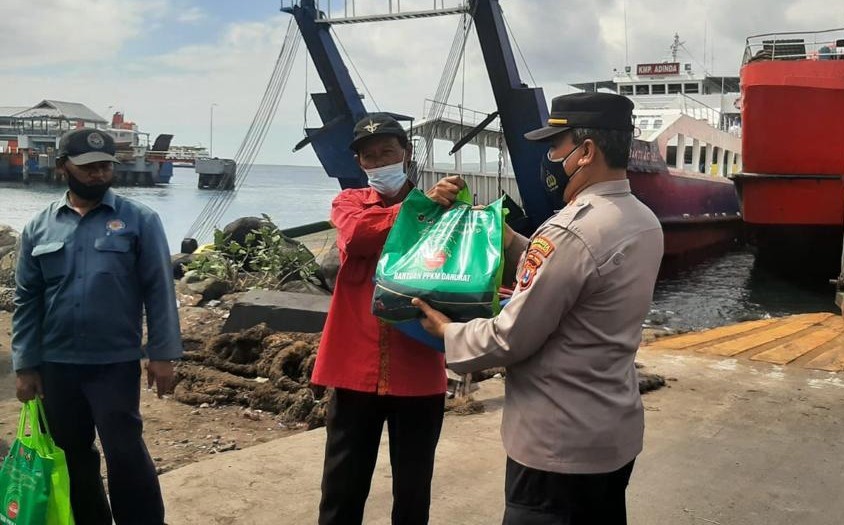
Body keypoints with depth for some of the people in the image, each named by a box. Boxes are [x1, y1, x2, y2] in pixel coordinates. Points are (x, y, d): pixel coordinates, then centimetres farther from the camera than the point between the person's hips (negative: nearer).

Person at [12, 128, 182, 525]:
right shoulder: (39, 227, 5)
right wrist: (25, 366, 5)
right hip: (56, 364, 4)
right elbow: (27, 301, 7)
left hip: (116, 362, -4)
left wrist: (162, 354, -9)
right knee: (72, 455, 15)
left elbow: (159, 290, -5)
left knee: (125, 452, -3)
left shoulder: (139, 220, -4)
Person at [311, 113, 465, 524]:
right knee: (342, 489, 11)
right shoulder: (348, 202, 8)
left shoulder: (437, 209, 6)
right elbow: (356, 233, -16)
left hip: (418, 372, 0)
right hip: (356, 368, 1)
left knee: (413, 490, 12)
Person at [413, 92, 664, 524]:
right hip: (617, 432, 9)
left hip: (558, 444, -9)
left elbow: (511, 339, -20)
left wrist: (447, 331, -3)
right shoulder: (646, 224, 4)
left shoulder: (571, 231, -25)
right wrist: (509, 241, 10)